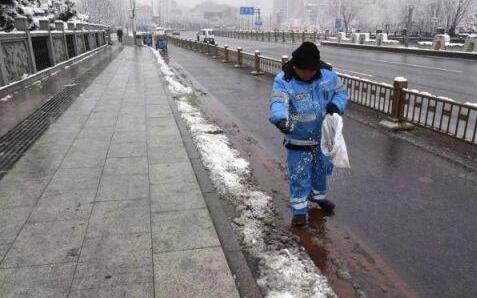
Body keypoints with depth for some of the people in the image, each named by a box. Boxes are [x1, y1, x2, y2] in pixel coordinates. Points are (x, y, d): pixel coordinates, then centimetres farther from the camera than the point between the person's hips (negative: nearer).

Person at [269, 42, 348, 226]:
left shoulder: (328, 74, -9)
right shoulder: (283, 80, -21)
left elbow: (341, 92, 5)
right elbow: (278, 103, -36)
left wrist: (336, 106, -16)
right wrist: (281, 119, -57)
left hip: (323, 136, 4)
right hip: (297, 140, -4)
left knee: (321, 169, 24)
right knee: (298, 175, 4)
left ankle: (318, 196, 51)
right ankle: (300, 210, 23)